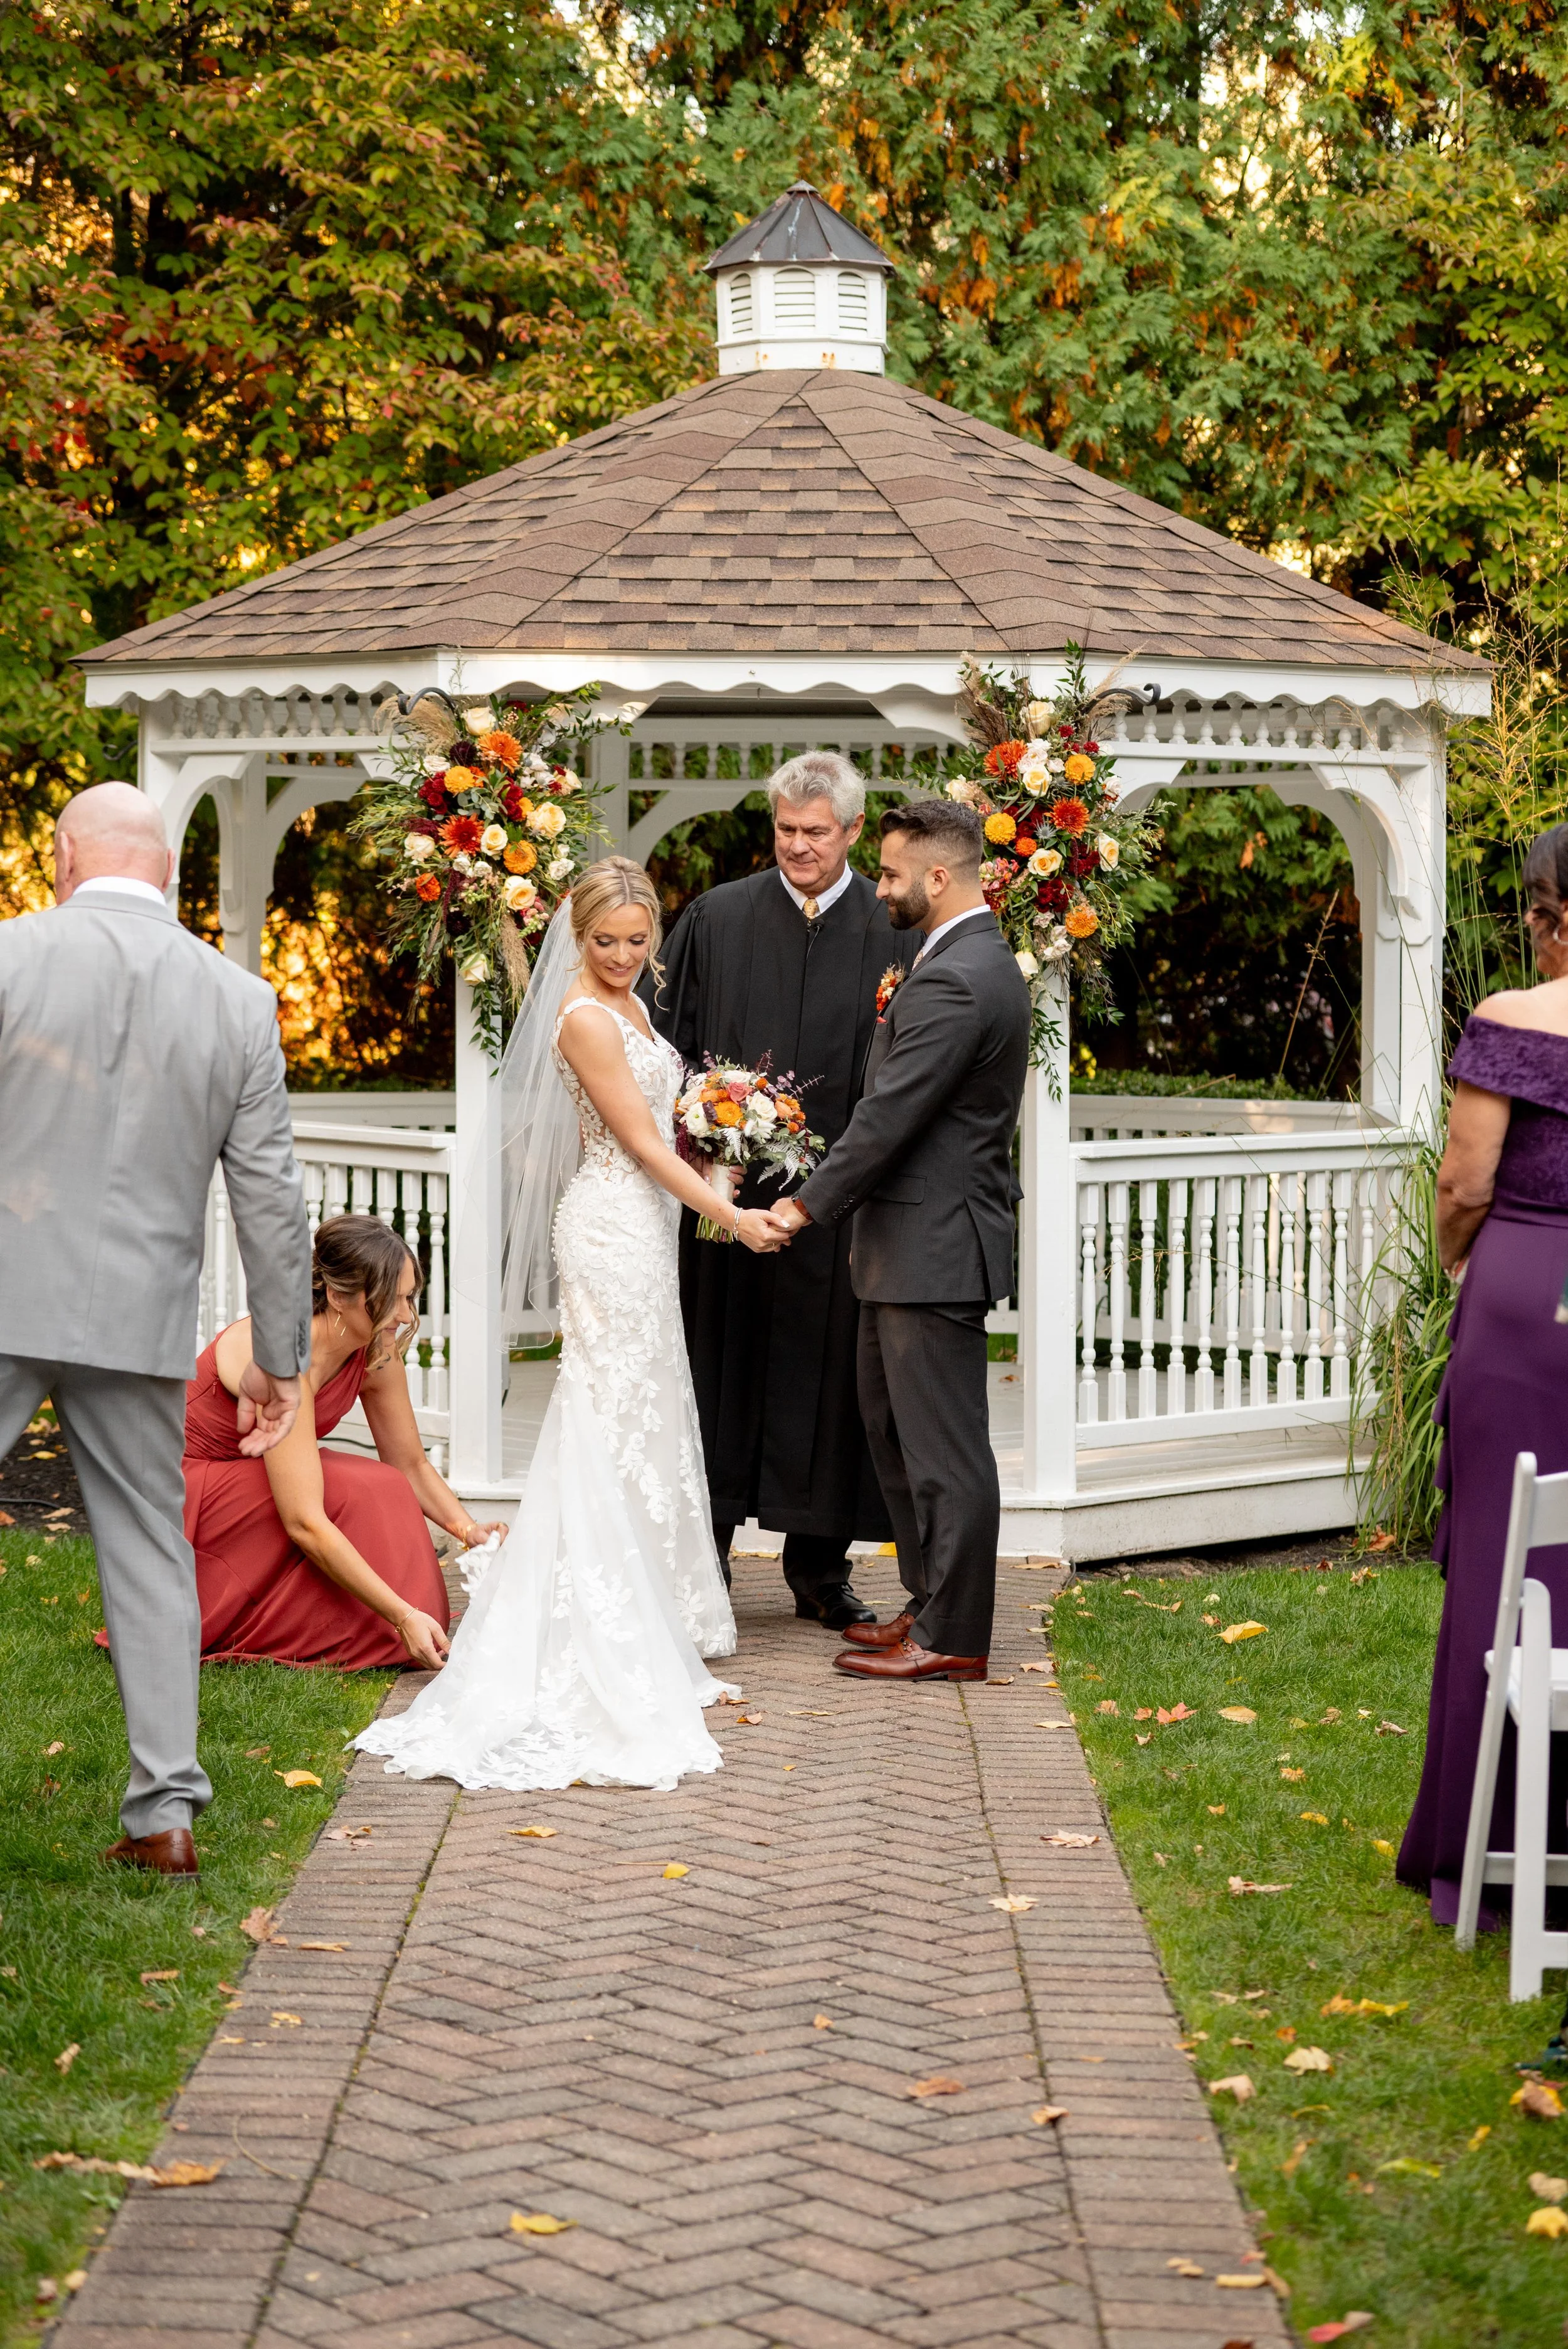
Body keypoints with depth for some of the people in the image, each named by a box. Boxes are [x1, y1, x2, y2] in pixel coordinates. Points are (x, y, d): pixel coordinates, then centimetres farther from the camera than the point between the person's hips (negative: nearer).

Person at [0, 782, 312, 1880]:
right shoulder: (242, 1001, 2)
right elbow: (273, 1198, 3)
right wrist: (282, 1357, 11)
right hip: (141, 1321, 3)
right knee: (149, 1548, 12)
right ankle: (167, 1810, 12)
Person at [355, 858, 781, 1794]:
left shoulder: (626, 1004, 13)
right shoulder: (587, 1019, -16)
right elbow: (642, 1139, -17)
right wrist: (731, 1213, -16)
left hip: (642, 1225, 10)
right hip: (615, 1227, -10)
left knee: (643, 1417, 13)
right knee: (615, 1416, -8)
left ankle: (652, 1616, 20)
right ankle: (606, 1637, -6)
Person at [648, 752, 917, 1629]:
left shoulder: (894, 931, 2)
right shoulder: (715, 919, 6)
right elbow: (671, 1046, 8)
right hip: (729, 1186, 1)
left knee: (828, 1376, 6)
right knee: (721, 1369, 6)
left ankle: (820, 1571, 18)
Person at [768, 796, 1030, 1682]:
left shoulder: (953, 983, -20)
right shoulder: (985, 962, 14)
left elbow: (889, 1119, -20)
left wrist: (807, 1207, -11)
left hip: (932, 1250, -11)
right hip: (918, 1247, 11)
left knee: (944, 1445, -3)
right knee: (894, 1426, 18)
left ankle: (953, 1638, 4)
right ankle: (932, 1603, 27)